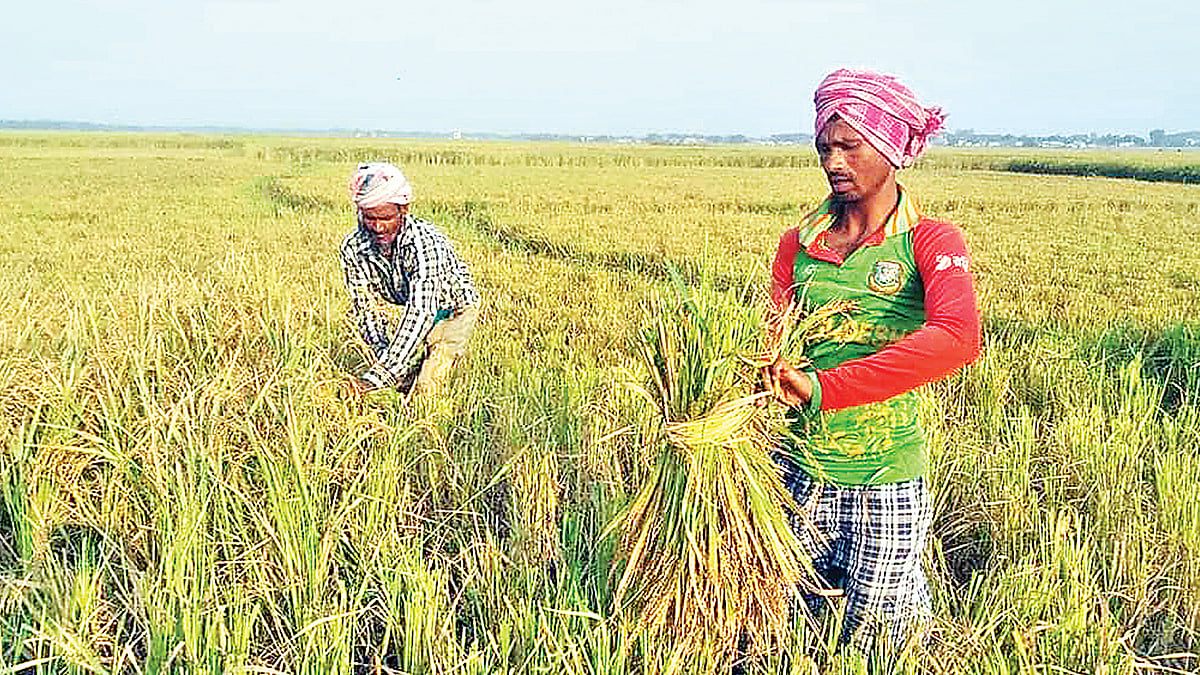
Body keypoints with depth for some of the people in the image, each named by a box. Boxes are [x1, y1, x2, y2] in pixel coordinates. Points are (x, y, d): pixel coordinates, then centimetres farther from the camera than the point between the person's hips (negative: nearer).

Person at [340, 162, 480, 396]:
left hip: (452, 312, -4)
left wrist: (379, 374, -50)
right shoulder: (352, 247, -21)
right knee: (402, 382, -7)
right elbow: (366, 308, -15)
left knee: (426, 388, -13)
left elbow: (420, 312, -44)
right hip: (404, 310, 4)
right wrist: (384, 357, -31)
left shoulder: (425, 241, -38)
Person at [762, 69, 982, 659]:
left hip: (885, 481, -3)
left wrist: (824, 387, -33)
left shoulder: (930, 242, -9)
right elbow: (776, 354, 4)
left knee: (871, 638, 11)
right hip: (799, 469, 3)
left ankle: (907, 607, 39)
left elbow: (958, 338, -28)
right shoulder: (798, 245, 4)